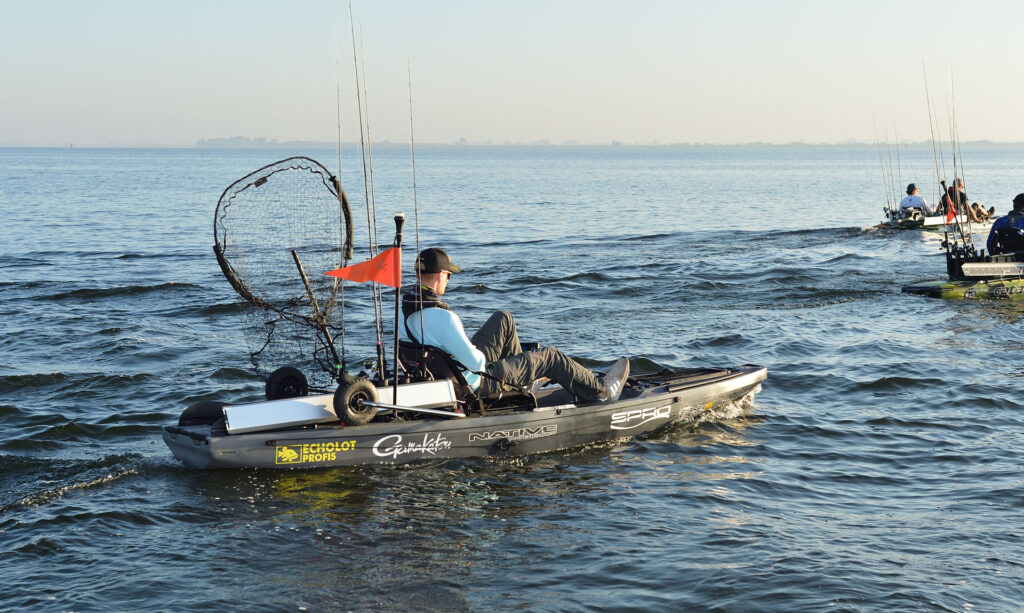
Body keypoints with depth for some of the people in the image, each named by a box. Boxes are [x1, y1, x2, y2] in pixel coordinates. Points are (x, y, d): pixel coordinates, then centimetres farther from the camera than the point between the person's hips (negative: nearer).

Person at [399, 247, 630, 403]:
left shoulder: (405, 306, -6)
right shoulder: (442, 317, -34)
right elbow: (474, 361, -33)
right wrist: (487, 363, -10)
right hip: (476, 383, -9)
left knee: (503, 319, 20)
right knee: (549, 357, 6)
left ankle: (519, 371, 37)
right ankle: (601, 390, 24)